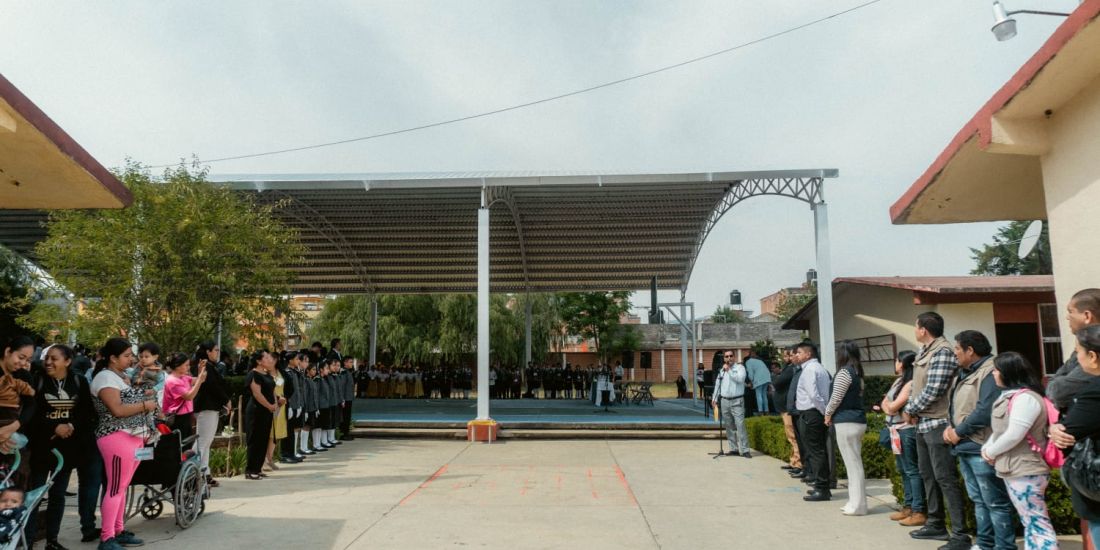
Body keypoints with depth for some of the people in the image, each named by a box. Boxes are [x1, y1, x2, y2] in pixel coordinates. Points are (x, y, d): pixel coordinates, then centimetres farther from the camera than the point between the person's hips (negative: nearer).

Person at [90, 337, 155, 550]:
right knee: (116, 489, -6)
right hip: (117, 437, -9)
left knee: (122, 487, 14)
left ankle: (119, 531, 21)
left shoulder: (124, 376, 16)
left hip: (134, 436, 9)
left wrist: (143, 394, 8)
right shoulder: (105, 377, -12)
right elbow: (117, 410, -21)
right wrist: (145, 405, -12)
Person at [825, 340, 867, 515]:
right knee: (856, 463, 13)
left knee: (852, 464, -5)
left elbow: (836, 398, -13)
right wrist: (832, 414, 14)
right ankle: (856, 502, 19)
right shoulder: (857, 372, 13)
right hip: (858, 420, 9)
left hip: (846, 422, -9)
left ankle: (857, 505, -1)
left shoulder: (844, 372, -13)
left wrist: (828, 414, 3)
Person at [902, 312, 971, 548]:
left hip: (937, 423, -10)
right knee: (928, 474, 18)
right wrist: (912, 410, 1)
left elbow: (933, 391, -21)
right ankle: (936, 524, 30)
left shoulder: (943, 351, -16)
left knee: (946, 479, -7)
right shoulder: (924, 351, 13)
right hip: (923, 423, 10)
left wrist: (909, 410, -9)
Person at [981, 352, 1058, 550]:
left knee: (1037, 523, -7)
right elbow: (999, 429, 17)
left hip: (1025, 472, -10)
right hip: (1014, 470, 10)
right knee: (1029, 522, 15)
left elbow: (1013, 435, -22)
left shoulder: (1025, 398, -18)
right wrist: (986, 448, 1)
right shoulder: (1010, 395, 14)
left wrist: (991, 452, -8)